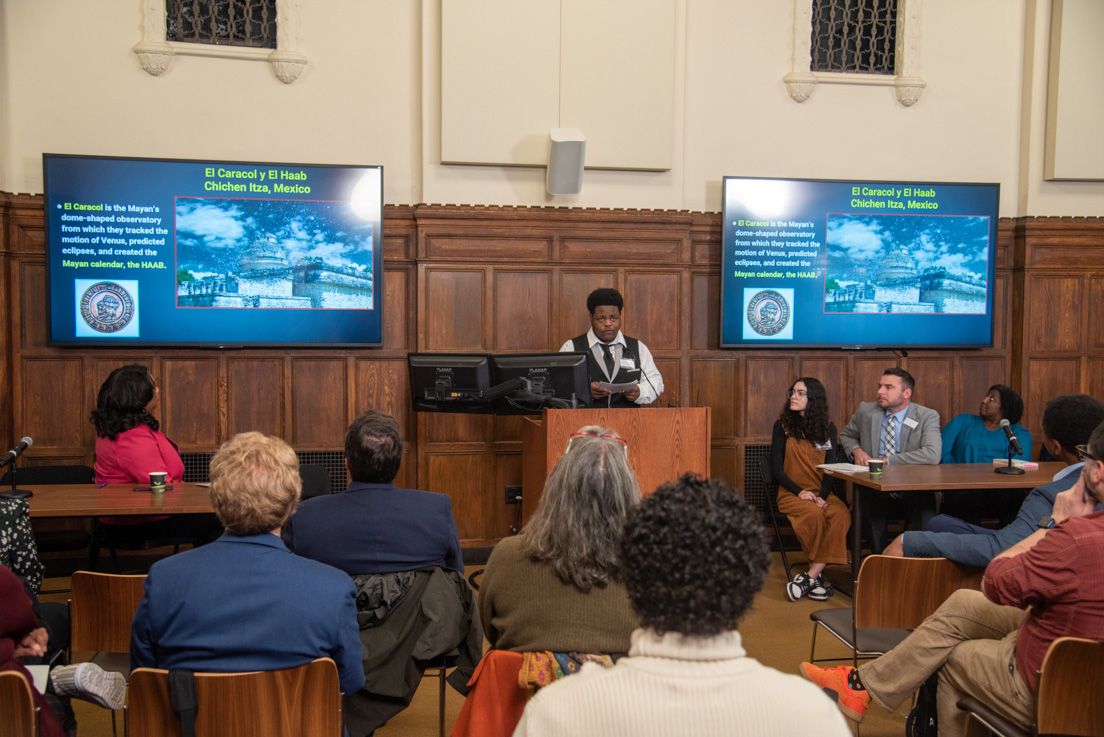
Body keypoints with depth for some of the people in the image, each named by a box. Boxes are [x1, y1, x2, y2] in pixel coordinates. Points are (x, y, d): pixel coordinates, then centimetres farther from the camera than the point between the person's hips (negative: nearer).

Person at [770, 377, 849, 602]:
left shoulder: (828, 429, 11)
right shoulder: (783, 426, 5)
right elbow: (776, 469, 1)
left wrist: (822, 496, -14)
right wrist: (800, 491, -15)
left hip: (821, 492, 2)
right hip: (791, 493, -2)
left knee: (841, 514, -31)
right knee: (814, 514, -35)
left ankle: (811, 576, -27)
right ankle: (817, 575, -18)